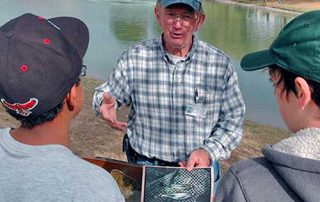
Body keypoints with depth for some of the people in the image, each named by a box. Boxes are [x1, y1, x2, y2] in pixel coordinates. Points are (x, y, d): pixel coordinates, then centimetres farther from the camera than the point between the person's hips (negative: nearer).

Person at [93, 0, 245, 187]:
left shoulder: (221, 65, -12)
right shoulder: (133, 58, -11)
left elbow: (233, 120, -4)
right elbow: (107, 93, 3)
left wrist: (209, 152, -18)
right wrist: (106, 102, -19)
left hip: (200, 167, 0)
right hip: (144, 166, 1)